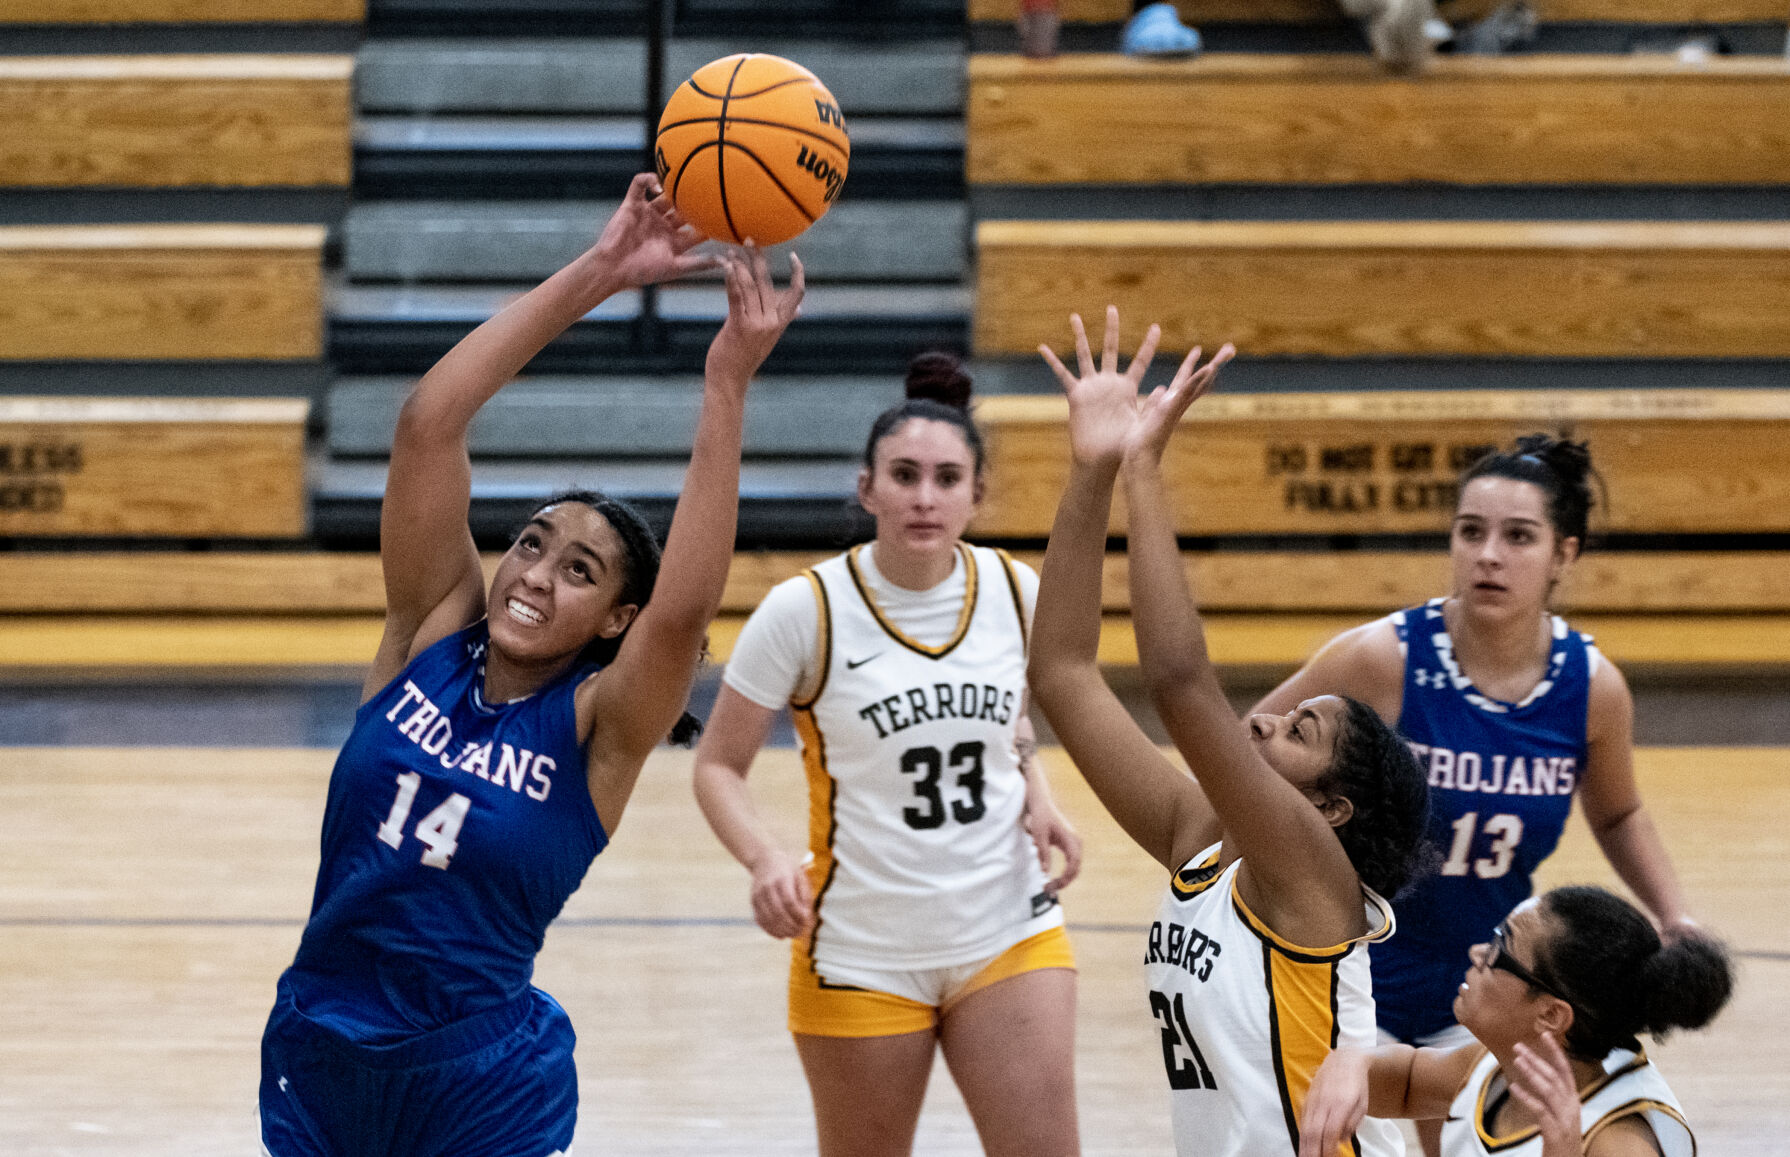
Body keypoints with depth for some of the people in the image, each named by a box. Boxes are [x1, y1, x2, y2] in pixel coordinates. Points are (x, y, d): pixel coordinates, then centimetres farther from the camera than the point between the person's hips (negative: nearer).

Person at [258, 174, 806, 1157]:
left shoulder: (599, 726, -8)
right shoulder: (432, 633, 0)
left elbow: (686, 605, -28)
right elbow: (428, 421, -10)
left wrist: (725, 386, -30)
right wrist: (596, 273, -14)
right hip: (317, 1058, 3)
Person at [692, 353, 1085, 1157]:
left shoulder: (1015, 592, -1)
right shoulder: (805, 611, -12)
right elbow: (718, 765, -5)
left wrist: (1038, 798, -1)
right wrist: (764, 858, -23)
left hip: (1008, 933, 2)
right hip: (861, 955, -2)